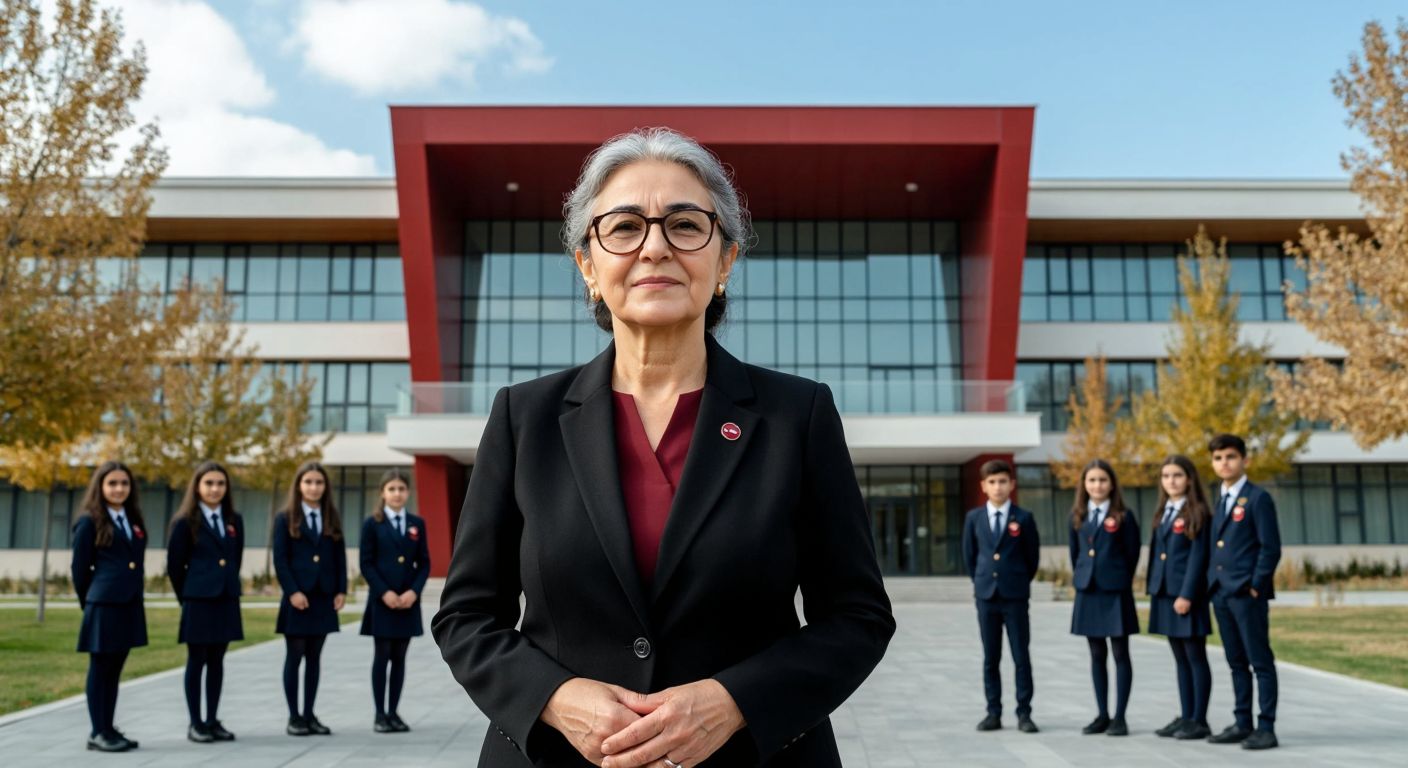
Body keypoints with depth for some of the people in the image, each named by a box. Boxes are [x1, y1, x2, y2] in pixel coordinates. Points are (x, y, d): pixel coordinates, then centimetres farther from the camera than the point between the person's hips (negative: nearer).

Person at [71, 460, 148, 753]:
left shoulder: (133, 520, 13)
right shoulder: (90, 522, -5)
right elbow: (79, 568, -3)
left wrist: (137, 597, 12)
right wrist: (89, 604, 3)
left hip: (130, 605, 6)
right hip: (104, 605, -6)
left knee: (115, 669, 11)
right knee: (100, 669, 1)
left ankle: (109, 729, 18)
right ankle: (98, 733, 8)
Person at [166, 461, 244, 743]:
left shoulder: (235, 520, 8)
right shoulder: (186, 522, -6)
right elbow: (174, 565, -3)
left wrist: (227, 586, 11)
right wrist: (187, 596, 3)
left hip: (227, 600, 5)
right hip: (198, 601, -4)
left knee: (217, 661, 10)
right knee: (196, 661, 3)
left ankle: (212, 721, 17)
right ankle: (195, 724, 10)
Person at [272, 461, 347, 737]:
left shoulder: (332, 518, 10)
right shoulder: (285, 518, 0)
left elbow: (340, 557, 9)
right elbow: (280, 560, -6)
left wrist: (341, 590, 1)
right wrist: (292, 592, -14)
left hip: (324, 597, 3)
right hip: (297, 597, -3)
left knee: (314, 657, 8)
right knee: (294, 656, 1)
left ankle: (309, 714, 14)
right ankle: (294, 717, 9)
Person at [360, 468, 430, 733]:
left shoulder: (417, 523, 8)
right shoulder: (372, 524, -1)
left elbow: (424, 563, 7)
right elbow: (366, 564, -5)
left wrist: (414, 591, -8)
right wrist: (384, 592, -15)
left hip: (408, 601, 3)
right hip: (381, 600, -3)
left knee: (399, 658, 7)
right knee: (382, 657, 1)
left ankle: (393, 712, 15)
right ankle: (380, 714, 8)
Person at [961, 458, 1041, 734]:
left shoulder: (1024, 518, -2)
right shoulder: (974, 518, 5)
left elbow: (1033, 557, 4)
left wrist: (1018, 584, 8)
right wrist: (981, 583, 10)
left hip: (1016, 597, -2)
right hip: (985, 595, 2)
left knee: (1022, 657, 2)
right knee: (990, 658, 7)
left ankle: (1024, 713, 9)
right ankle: (993, 713, 14)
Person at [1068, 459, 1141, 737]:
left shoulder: (1123, 516, -4)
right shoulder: (1078, 516, 7)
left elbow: (1132, 554, -1)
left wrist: (1117, 581, 5)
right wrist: (1081, 577, 10)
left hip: (1115, 593, -4)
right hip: (1087, 592, 4)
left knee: (1120, 654, 1)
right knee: (1096, 655, 9)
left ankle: (1119, 717, 7)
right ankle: (1102, 715, 17)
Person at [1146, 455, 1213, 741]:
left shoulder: (1197, 514, -7)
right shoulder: (1163, 513, 14)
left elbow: (1198, 556, -13)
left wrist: (1187, 594, -18)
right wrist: (1153, 590, 12)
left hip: (1187, 594, -7)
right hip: (1165, 594, 7)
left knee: (1196, 657, 0)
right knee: (1180, 659, 12)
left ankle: (1199, 721, 6)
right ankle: (1185, 717, 18)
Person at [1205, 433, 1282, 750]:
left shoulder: (1258, 498, -7)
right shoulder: (1217, 499, 14)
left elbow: (1271, 548, -10)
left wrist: (1255, 587, -13)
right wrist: (1212, 582, 9)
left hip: (1248, 593, -7)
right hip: (1220, 593, 7)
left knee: (1261, 662, -1)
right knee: (1236, 662, 12)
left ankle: (1266, 728, 4)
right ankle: (1242, 724, 19)